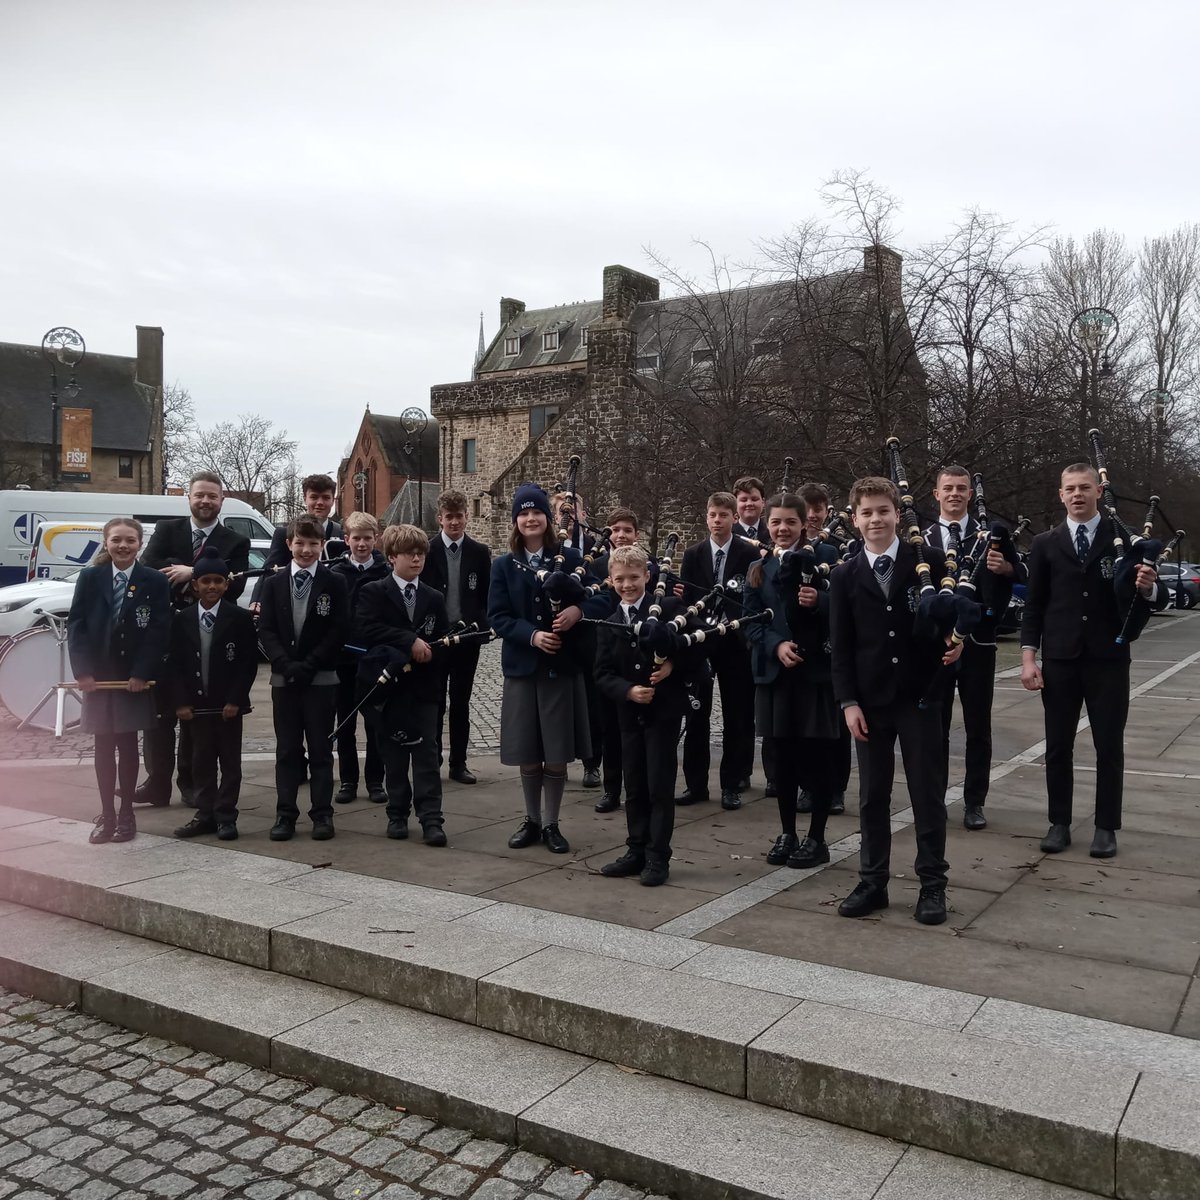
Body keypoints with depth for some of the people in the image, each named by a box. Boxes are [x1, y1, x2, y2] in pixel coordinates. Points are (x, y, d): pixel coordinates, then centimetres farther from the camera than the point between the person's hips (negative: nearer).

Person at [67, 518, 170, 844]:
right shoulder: (89, 578, 2)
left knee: (127, 744, 6)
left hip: (135, 678, -2)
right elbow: (75, 625, 0)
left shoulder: (155, 582, -3)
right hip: (97, 676, 2)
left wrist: (142, 673, -13)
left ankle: (126, 813, 15)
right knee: (103, 745, 7)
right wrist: (82, 671, -9)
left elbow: (159, 631, -6)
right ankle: (107, 815, 15)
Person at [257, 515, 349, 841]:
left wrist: (308, 665, -13)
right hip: (283, 678, 2)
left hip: (321, 678, -2)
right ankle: (285, 814, 13)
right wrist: (286, 665, -12)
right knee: (286, 750, 7)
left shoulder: (334, 584, 0)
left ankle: (322, 814, 9)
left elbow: (339, 631, -5)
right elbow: (266, 630, 2)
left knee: (321, 750, 3)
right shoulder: (274, 583, 7)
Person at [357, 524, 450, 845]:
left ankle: (431, 819, -4)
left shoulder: (434, 598, 11)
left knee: (426, 753, -3)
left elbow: (443, 642, 10)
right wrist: (410, 642, -22)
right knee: (394, 755, 7)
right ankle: (397, 815, 19)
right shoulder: (373, 593, 0)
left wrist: (429, 652, -8)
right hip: (389, 684, -2)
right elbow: (369, 629, -17)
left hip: (424, 686, 2)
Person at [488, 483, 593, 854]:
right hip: (522, 667, 1)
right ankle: (532, 819, 26)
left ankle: (551, 823, 18)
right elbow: (498, 617, -3)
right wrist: (533, 635, -19)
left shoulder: (569, 557, 1)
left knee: (557, 753, 3)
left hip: (563, 666, -1)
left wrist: (577, 609, -23)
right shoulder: (503, 565, 3)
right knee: (527, 753, 8)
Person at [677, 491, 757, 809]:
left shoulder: (749, 554, -2)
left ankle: (732, 784, 15)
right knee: (696, 715, 4)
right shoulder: (692, 554, 6)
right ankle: (695, 783, 13)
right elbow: (684, 596, 2)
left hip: (734, 643, -2)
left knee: (736, 716, 5)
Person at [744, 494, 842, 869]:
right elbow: (752, 621, 5)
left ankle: (816, 838, 15)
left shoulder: (825, 556, -2)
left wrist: (820, 601, -25)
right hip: (775, 672, 3)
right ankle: (787, 833, 23)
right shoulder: (759, 568, 10)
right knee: (783, 755, 10)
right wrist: (776, 645, -12)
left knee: (818, 756, 3)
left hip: (818, 669, -3)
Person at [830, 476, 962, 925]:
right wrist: (848, 702, -4)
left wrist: (955, 644, -14)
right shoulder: (844, 577, 4)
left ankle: (932, 885, 17)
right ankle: (872, 882, 20)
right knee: (873, 795, 9)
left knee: (927, 793, 5)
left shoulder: (929, 562, -1)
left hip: (920, 695, -2)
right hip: (870, 701, 2)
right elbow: (840, 646, 3)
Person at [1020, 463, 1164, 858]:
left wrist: (1149, 588, -25)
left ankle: (1106, 827, 17)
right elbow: (1034, 605, 4)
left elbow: (1156, 598, 0)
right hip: (1059, 660, 1)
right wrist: (1028, 657, -4)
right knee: (1058, 746, 7)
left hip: (1108, 659, -1)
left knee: (1109, 747, 6)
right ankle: (1059, 823, 19)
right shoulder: (1045, 543, 5)